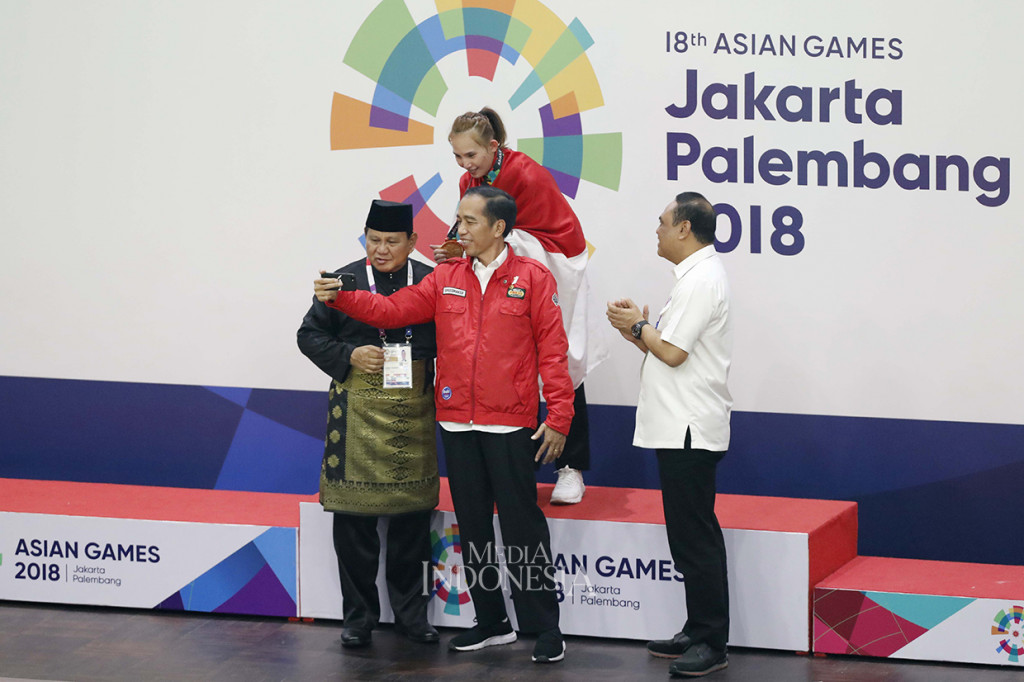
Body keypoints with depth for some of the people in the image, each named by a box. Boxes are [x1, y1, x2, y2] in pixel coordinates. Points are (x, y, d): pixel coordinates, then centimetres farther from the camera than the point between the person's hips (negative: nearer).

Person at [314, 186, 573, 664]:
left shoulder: (531, 278, -4)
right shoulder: (446, 278, 9)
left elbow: (553, 349, -6)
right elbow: (393, 310, 5)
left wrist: (559, 417, -9)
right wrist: (340, 298, -8)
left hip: (510, 426, -5)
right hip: (457, 424, 5)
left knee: (522, 526, -2)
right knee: (472, 526, 12)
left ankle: (544, 628, 7)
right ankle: (491, 622, 25)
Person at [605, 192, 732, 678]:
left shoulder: (701, 280, -15)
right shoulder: (698, 275, 18)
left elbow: (672, 353, -20)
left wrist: (638, 326, -4)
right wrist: (636, 330, 7)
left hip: (690, 430, -11)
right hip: (681, 427, 11)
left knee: (695, 537, -8)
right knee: (691, 534, 14)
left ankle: (711, 643, -4)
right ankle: (698, 632, 20)